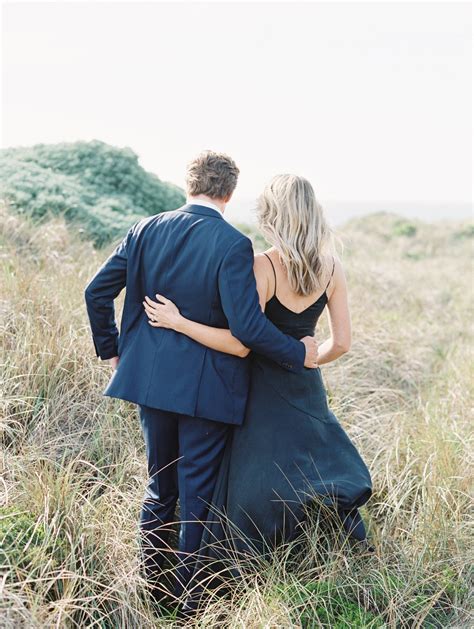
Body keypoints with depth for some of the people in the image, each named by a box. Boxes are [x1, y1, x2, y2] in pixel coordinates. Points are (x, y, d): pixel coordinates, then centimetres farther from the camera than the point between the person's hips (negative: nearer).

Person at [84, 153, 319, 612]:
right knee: (198, 496, 10)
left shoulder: (146, 230, 0)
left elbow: (97, 291, 1)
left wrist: (110, 349, 14)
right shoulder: (233, 245, -16)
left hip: (150, 379, 5)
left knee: (160, 485, 21)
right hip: (206, 388, -5)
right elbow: (248, 325, -22)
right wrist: (298, 354, -7)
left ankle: (150, 585, 33)